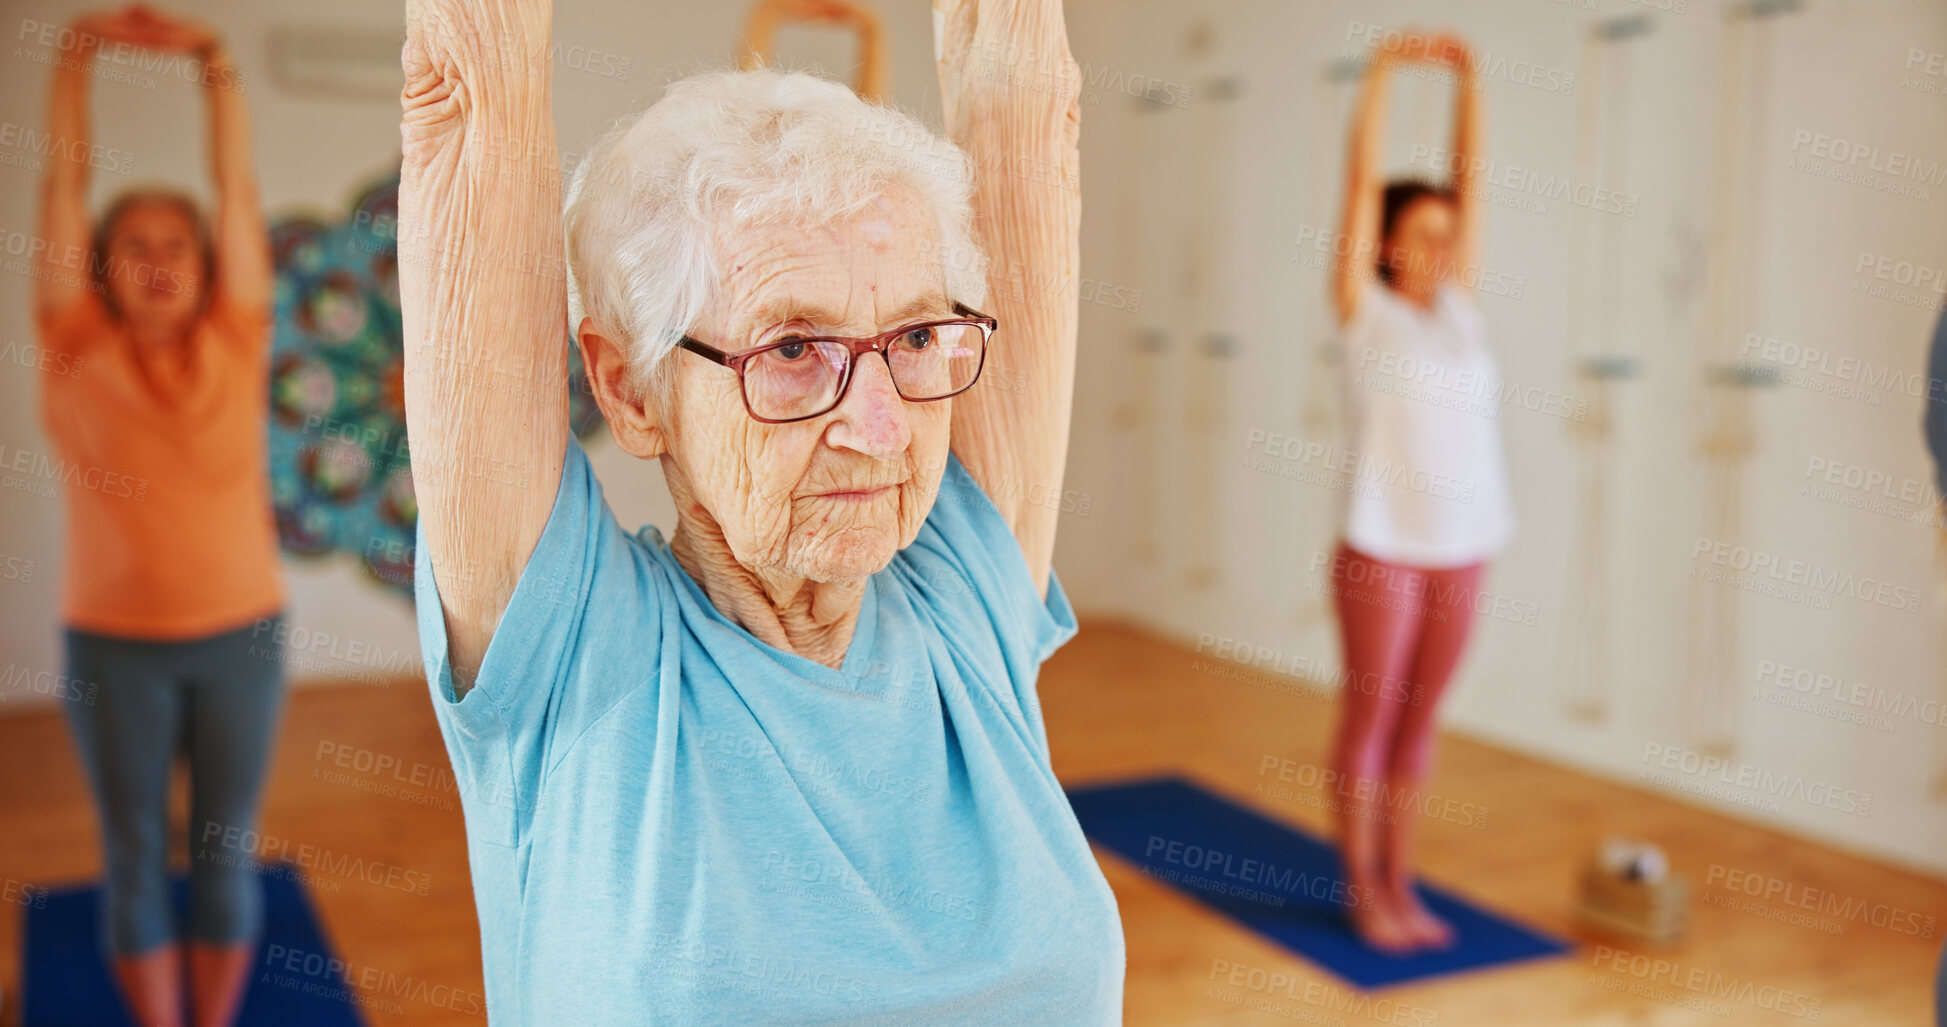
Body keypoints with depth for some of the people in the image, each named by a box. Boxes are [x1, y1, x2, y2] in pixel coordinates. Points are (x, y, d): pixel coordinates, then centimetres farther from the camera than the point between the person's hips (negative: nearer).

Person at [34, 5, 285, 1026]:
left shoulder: (234, 347, -1)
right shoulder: (78, 355, -2)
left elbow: (239, 192, -5)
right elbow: (62, 187, -4)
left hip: (240, 636, 1)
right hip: (115, 644, 0)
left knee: (225, 851, 12)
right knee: (136, 855, 11)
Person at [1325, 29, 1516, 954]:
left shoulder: (1458, 309, 11)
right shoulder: (1364, 311, -2)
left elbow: (1468, 183, 7)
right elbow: (1362, 184, -7)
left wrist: (1468, 81, 2)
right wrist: (1382, 72, -10)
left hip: (1461, 546, 5)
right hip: (1383, 546, -5)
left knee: (1419, 721, 12)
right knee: (1370, 721, 4)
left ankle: (1399, 884, 23)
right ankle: (1363, 894, 15)